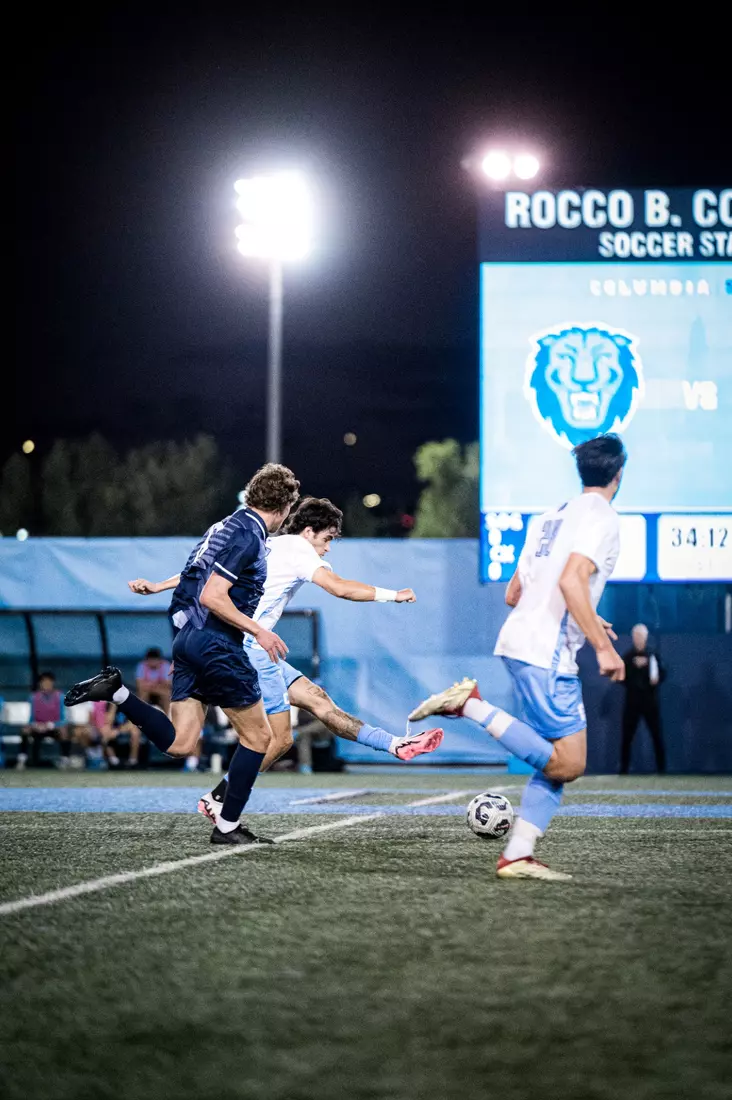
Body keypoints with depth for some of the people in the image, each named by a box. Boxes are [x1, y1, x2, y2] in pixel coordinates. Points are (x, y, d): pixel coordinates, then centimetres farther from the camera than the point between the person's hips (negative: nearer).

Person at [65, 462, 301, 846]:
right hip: (216, 643, -9)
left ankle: (116, 691, -7)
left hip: (188, 638, 9)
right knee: (258, 736, 5)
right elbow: (211, 597, -20)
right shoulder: (249, 537, -13)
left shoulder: (225, 527, 16)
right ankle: (228, 826, 7)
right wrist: (258, 631, -15)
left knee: (178, 743, 5)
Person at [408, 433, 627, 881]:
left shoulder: (552, 516, 20)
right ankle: (472, 705, -13)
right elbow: (571, 581, -22)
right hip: (546, 652, -9)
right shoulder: (602, 517, -7)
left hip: (520, 642, 9)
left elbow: (514, 594, 22)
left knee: (560, 762, 10)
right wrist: (604, 647, -19)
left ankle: (517, 857, 4)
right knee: (567, 765, -10)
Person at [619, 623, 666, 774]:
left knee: (657, 736, -4)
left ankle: (661, 768, 1)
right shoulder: (627, 657, 7)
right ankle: (624, 770, 4)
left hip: (650, 700, 0)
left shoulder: (653, 655, 8)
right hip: (632, 700, 0)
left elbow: (663, 674, 6)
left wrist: (657, 679, -16)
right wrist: (634, 665, -16)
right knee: (627, 737, -2)